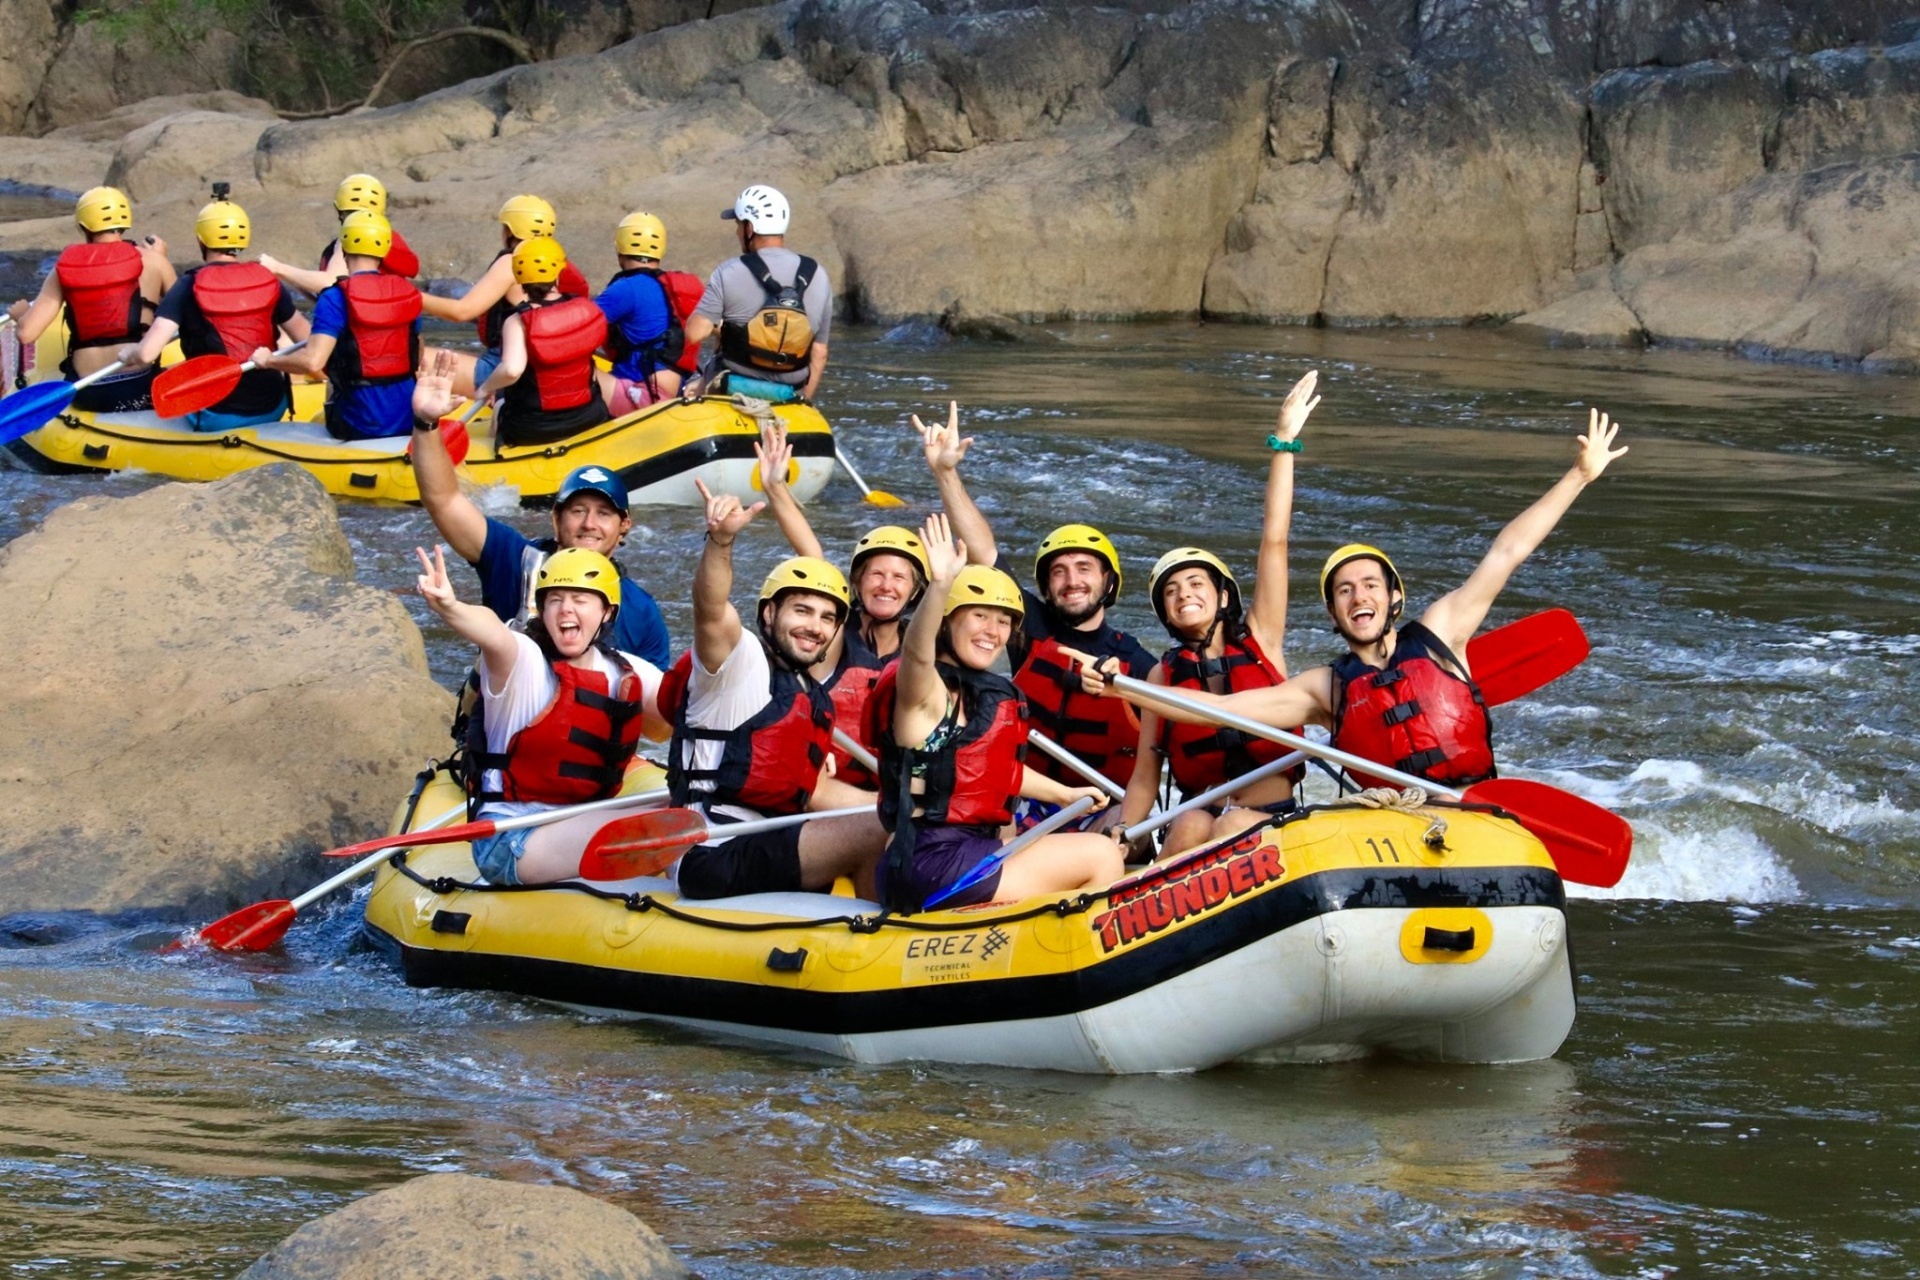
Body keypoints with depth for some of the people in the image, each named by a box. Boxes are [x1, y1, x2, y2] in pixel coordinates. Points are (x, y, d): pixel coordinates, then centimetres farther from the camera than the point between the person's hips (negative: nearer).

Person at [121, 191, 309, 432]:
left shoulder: (189, 287, -10)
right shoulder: (268, 283, -1)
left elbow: (147, 354, -17)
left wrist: (128, 353, 7)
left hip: (216, 416, -3)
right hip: (270, 410, 3)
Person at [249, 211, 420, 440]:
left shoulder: (335, 299, -13)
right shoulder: (407, 294, 4)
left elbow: (312, 361, -23)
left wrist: (269, 360, -6)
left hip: (362, 426, -4)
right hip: (409, 421, 4)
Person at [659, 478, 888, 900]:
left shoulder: (815, 701, 23)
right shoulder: (742, 657, -3)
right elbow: (710, 609, -24)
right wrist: (721, 539, -44)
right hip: (716, 857, -10)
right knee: (875, 831, -22)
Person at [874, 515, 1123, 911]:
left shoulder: (994, 696, 14)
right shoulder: (926, 692, -13)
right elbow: (917, 652, -37)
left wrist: (1064, 794, 42)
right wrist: (940, 586, -53)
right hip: (933, 867, -10)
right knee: (1101, 856, -7)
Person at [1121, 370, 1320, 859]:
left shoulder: (1258, 639, 8)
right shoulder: (1164, 675, 9)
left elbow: (1274, 542, 4)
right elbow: (1144, 778, 8)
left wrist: (1284, 442, 0)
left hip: (1272, 820, -1)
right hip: (1198, 816, 1)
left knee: (1233, 829, -33)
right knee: (1193, 825, -33)